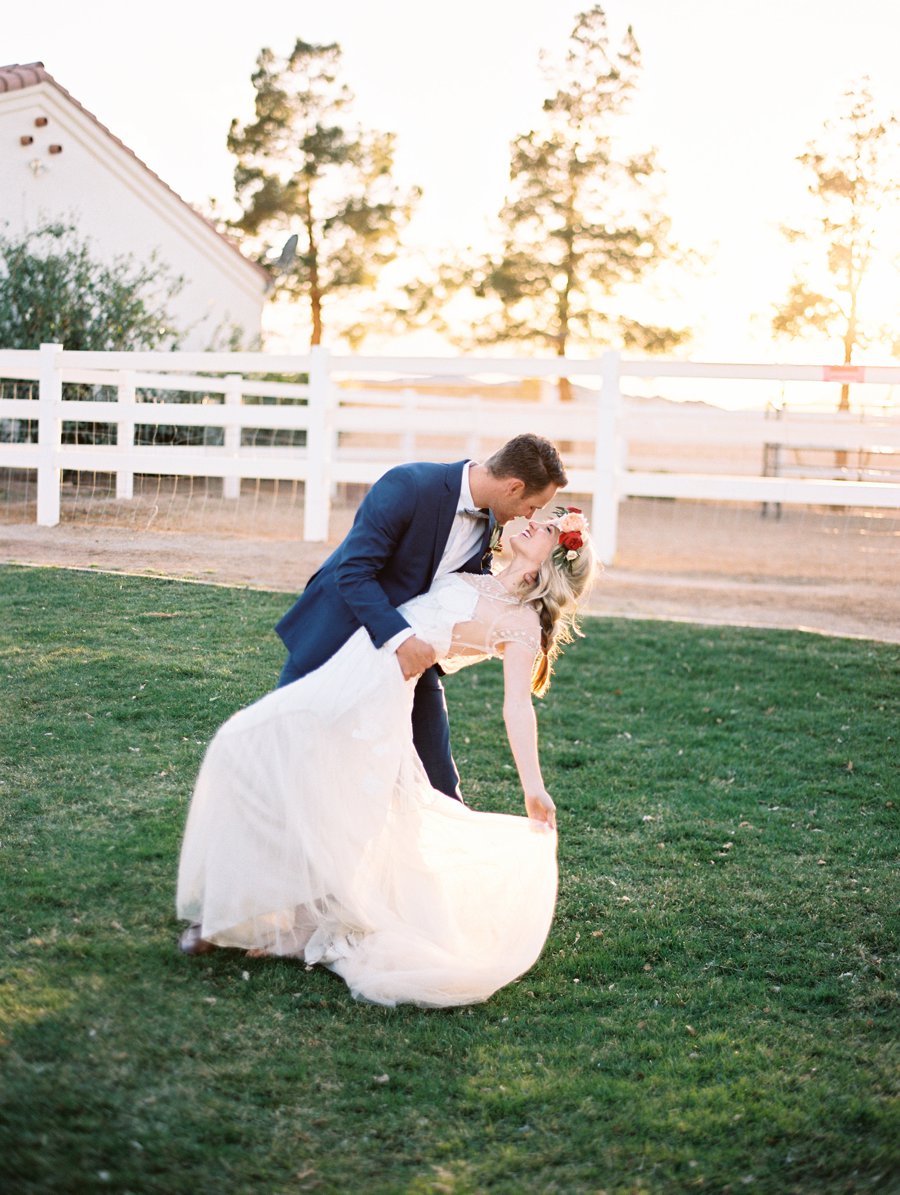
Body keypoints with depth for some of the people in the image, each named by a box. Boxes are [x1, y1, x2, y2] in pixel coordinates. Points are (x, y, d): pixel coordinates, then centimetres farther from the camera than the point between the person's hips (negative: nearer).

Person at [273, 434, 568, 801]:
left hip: (410, 646, 6)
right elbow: (353, 572, -29)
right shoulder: (406, 485, -27)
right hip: (342, 629, -5)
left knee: (434, 773, 4)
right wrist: (399, 637, -37)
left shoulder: (489, 522, -5)